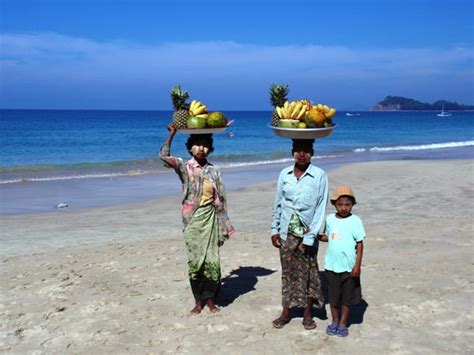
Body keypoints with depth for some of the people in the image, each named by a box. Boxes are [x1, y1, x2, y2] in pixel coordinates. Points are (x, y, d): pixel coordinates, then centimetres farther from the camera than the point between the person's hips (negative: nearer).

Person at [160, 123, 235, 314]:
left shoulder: (213, 170, 6)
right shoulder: (184, 166, -1)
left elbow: (220, 198, 7)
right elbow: (164, 156, -18)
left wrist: (223, 225, 5)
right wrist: (172, 133, -14)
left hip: (210, 218, 2)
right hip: (193, 219, -2)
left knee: (212, 260, 1)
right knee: (195, 260, 3)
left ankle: (210, 299, 15)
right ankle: (198, 300, 15)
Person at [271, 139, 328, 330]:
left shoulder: (319, 175, -7)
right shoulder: (284, 174, 3)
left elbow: (321, 208, -9)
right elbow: (278, 203, 10)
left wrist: (310, 237, -12)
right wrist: (274, 229, 6)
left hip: (307, 233, -3)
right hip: (287, 233, 3)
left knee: (308, 273, 6)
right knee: (288, 272, 11)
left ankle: (308, 314, 20)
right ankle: (286, 312, 22)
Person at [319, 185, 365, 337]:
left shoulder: (355, 221, -9)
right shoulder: (330, 219, 2)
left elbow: (359, 244, -8)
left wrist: (357, 265, -12)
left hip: (349, 267, -3)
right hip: (332, 266, 3)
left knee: (347, 296, 9)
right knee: (333, 295, 13)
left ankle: (343, 323, 24)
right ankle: (335, 321, 29)